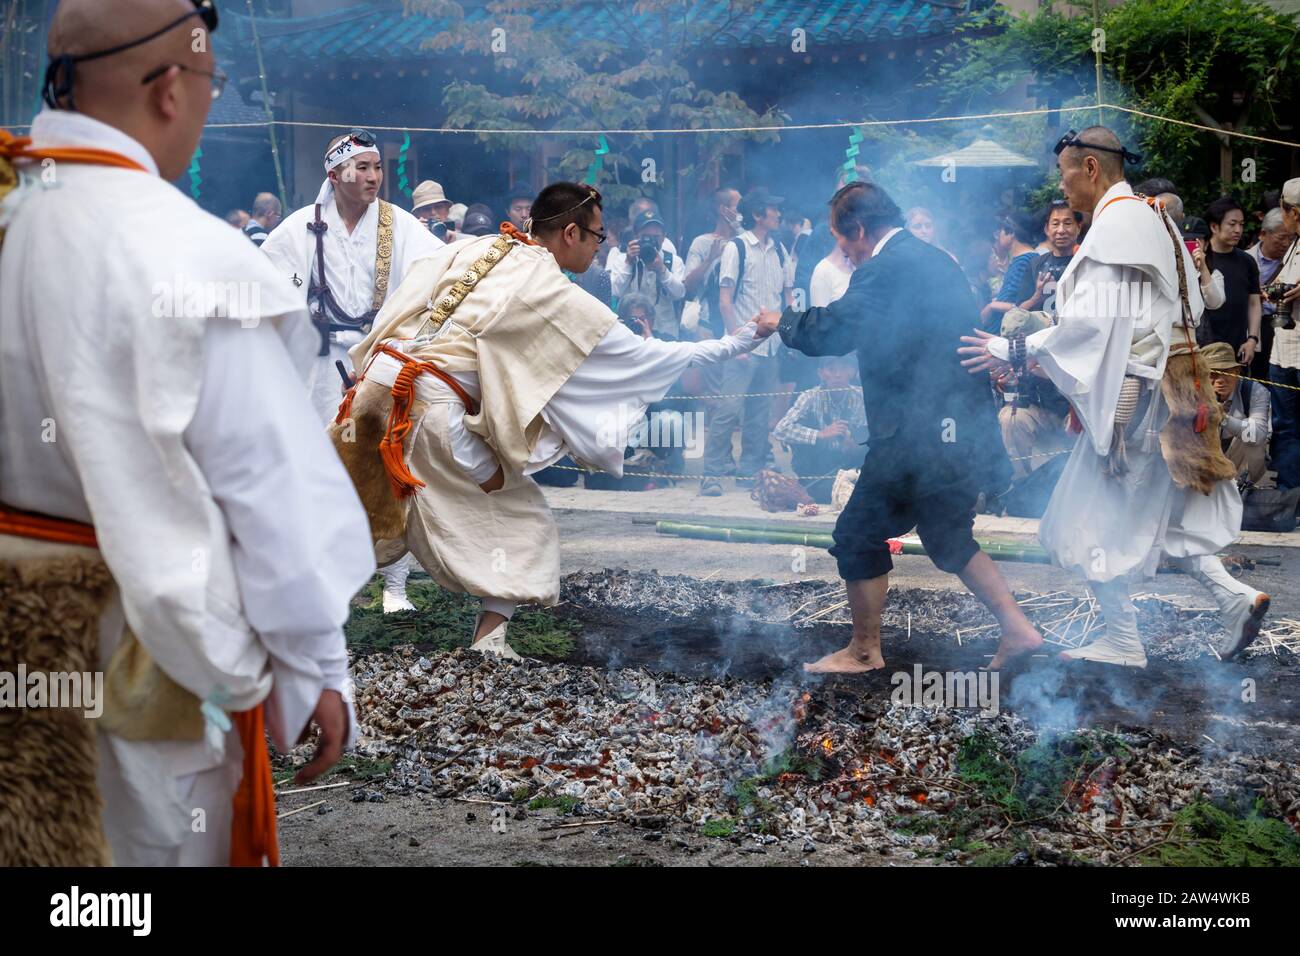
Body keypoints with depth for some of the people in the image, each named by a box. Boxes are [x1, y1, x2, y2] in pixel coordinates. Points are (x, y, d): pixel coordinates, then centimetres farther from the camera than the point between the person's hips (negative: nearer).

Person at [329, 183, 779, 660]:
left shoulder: (470, 248, 14)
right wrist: (734, 343, 12)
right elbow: (645, 355, 4)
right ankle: (490, 636, 3)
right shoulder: (560, 298, -2)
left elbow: (400, 306, 14)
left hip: (379, 378, 6)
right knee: (524, 520, 9)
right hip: (435, 408, -6)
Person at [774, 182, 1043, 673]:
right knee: (948, 537, 22)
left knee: (859, 536, 4)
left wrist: (783, 321, -3)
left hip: (917, 434, -10)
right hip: (963, 426, 10)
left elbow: (830, 333, -20)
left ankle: (864, 652, 13)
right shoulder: (937, 260, 16)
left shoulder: (886, 269, -15)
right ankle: (1017, 628, 17)